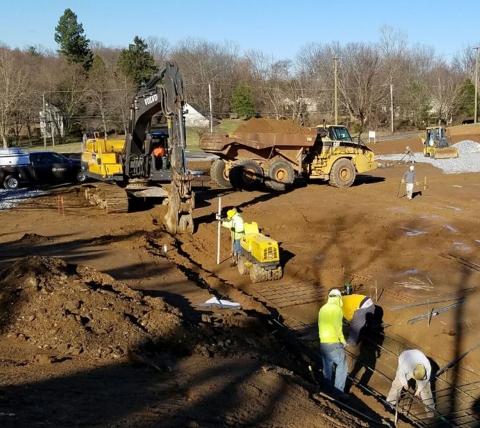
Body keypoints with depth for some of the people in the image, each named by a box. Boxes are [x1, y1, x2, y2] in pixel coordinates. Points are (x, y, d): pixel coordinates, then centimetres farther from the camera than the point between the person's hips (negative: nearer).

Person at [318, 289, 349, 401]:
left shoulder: (322, 309, 12)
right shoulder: (337, 308, -12)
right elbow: (337, 327, -18)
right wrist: (343, 340, -7)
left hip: (323, 342, 8)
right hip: (334, 342, -8)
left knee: (327, 366, 17)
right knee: (342, 365, 0)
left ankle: (328, 388, 26)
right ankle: (339, 390, -4)